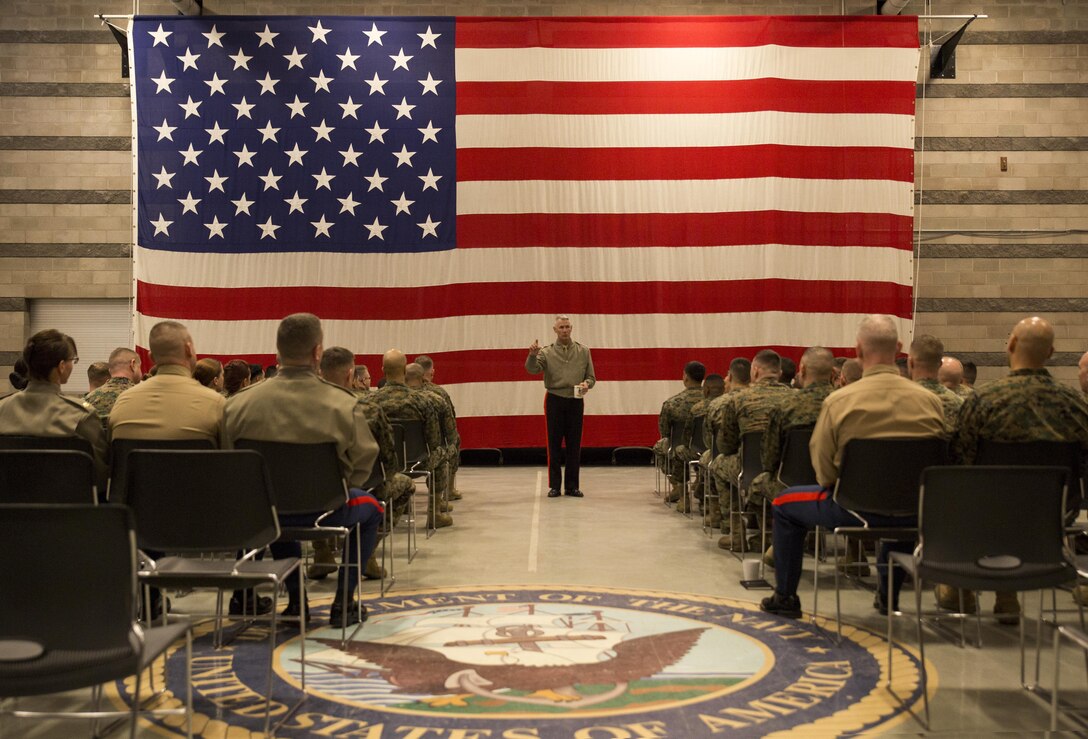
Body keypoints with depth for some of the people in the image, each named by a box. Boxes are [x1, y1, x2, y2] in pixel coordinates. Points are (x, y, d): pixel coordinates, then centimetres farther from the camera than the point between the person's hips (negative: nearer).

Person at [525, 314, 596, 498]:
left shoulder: (583, 351, 7)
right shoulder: (546, 352, 2)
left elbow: (591, 377, 10)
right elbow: (532, 369, -15)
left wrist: (587, 384, -12)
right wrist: (532, 355, -35)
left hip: (575, 402, 1)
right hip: (554, 401, -1)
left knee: (574, 445, 4)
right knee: (554, 444, 2)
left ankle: (572, 485, 11)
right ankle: (554, 485, 8)